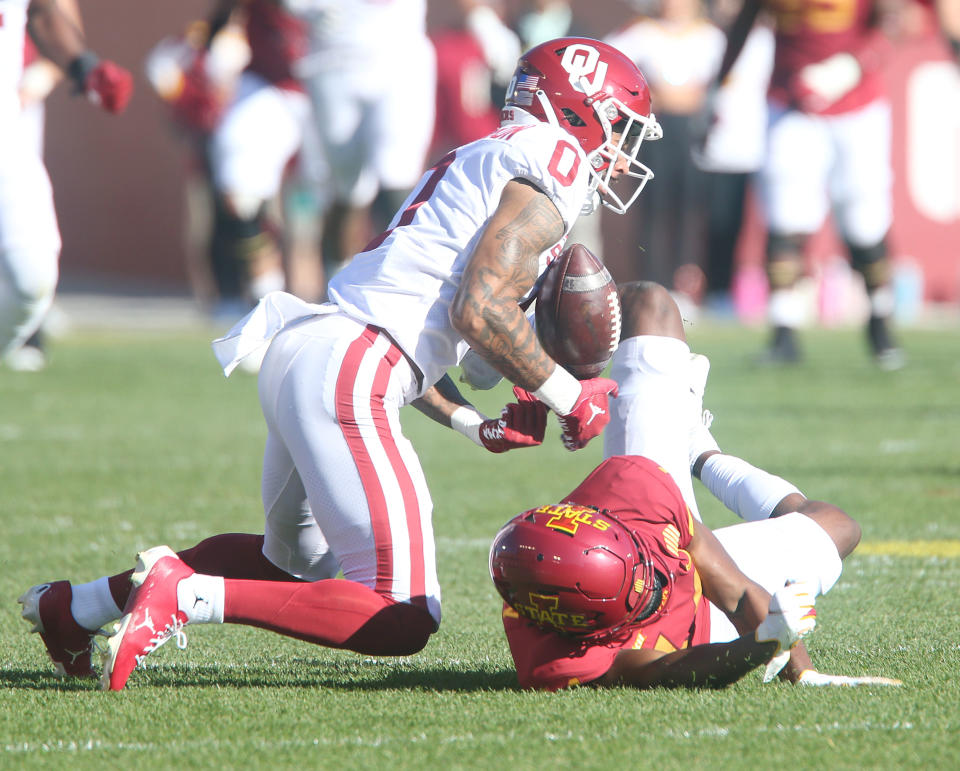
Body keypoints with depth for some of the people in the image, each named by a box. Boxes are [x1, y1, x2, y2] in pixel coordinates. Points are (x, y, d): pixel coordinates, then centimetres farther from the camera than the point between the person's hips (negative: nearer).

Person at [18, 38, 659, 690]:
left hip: (300, 356, 10)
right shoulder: (553, 159, -4)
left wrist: (475, 424, 17)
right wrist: (568, 397, -4)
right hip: (349, 373, -10)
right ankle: (187, 597, -18)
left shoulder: (482, 164, 26)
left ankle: (79, 605, 30)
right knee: (404, 621, -12)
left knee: (299, 560, 33)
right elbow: (478, 311, -15)